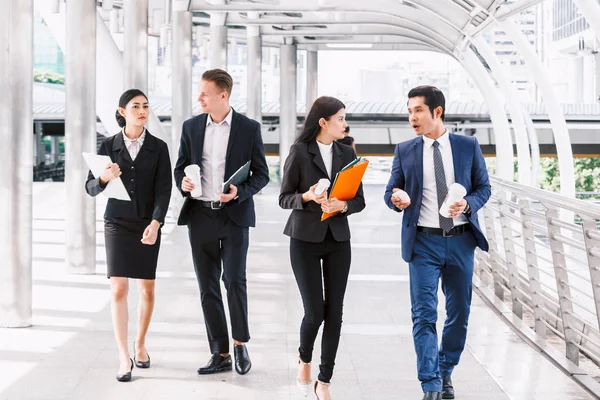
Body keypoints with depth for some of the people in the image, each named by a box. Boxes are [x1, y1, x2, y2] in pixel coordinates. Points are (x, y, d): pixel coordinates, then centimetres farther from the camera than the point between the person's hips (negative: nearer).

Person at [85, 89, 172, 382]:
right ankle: (124, 358, -5)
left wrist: (155, 223, -21)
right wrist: (104, 177, -22)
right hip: (117, 223, 0)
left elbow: (164, 190, -7)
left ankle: (140, 344, 27)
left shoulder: (158, 147, -1)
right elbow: (91, 188, 0)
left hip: (148, 225, 0)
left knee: (147, 289, 6)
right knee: (118, 289, -7)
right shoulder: (109, 146, 0)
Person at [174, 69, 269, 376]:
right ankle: (220, 354, 11)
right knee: (208, 287, 4)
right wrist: (183, 182, -8)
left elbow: (261, 174, 1)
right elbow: (180, 167, 15)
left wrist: (240, 192, -17)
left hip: (234, 215, -3)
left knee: (234, 280, -11)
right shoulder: (191, 127, 8)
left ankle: (240, 344, 10)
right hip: (200, 215, 3)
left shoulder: (249, 128, -2)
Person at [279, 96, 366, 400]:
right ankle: (304, 359, 24)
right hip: (305, 239, -4)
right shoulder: (299, 152, -6)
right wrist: (308, 197, -24)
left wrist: (342, 205, -16)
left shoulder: (347, 153, 6)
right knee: (314, 311, -7)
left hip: (337, 240, 4)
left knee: (334, 311, 0)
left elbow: (359, 200, 5)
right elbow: (284, 198, -5)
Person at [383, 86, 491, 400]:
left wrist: (468, 204, -15)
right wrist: (396, 200, -17)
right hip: (424, 242, -1)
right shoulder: (405, 151, 3)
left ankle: (445, 372, 29)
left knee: (459, 312, 10)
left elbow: (483, 187, 5)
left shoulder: (468, 146, 2)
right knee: (424, 314, -8)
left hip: (460, 240, 1)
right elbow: (390, 191, 6)